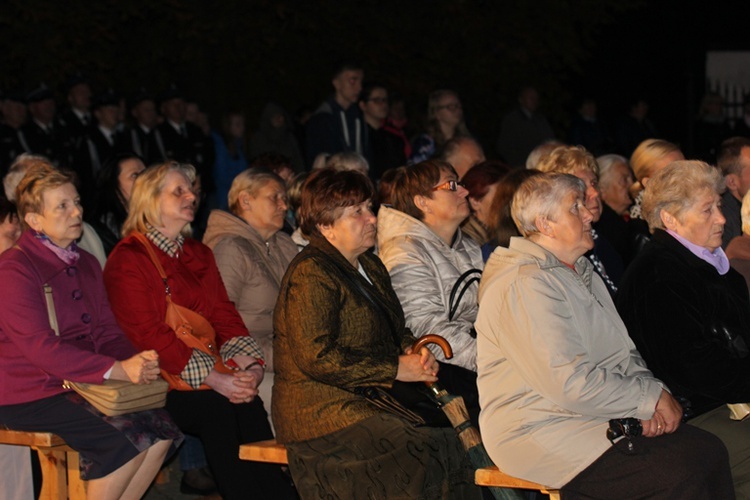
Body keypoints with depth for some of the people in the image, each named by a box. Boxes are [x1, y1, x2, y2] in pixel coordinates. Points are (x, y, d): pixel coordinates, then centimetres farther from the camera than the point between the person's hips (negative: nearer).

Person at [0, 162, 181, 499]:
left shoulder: (86, 264, 15)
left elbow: (107, 332, 13)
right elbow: (40, 348, -22)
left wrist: (137, 361, -11)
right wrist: (116, 370, -28)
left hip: (81, 385, 8)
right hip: (29, 397, -8)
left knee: (161, 429, -12)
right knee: (124, 439, -24)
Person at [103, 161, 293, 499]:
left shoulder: (199, 255, 21)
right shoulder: (127, 260, -3)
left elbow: (225, 316, 13)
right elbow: (149, 336, -12)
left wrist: (251, 366, -7)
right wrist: (213, 379, -19)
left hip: (211, 372, 5)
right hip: (158, 380, -5)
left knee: (249, 403, -23)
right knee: (216, 407, -30)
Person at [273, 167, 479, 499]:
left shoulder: (370, 267, 19)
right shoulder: (310, 274, -11)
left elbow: (397, 329, 27)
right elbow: (316, 357, -19)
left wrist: (415, 354, 2)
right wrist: (395, 369, -15)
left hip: (370, 399, 9)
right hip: (322, 412, -9)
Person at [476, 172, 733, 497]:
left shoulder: (581, 272, 18)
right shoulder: (525, 285, -16)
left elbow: (623, 352, 18)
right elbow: (569, 382, -22)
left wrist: (648, 392, -4)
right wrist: (650, 398, -13)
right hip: (542, 432, -10)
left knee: (709, 450, -8)